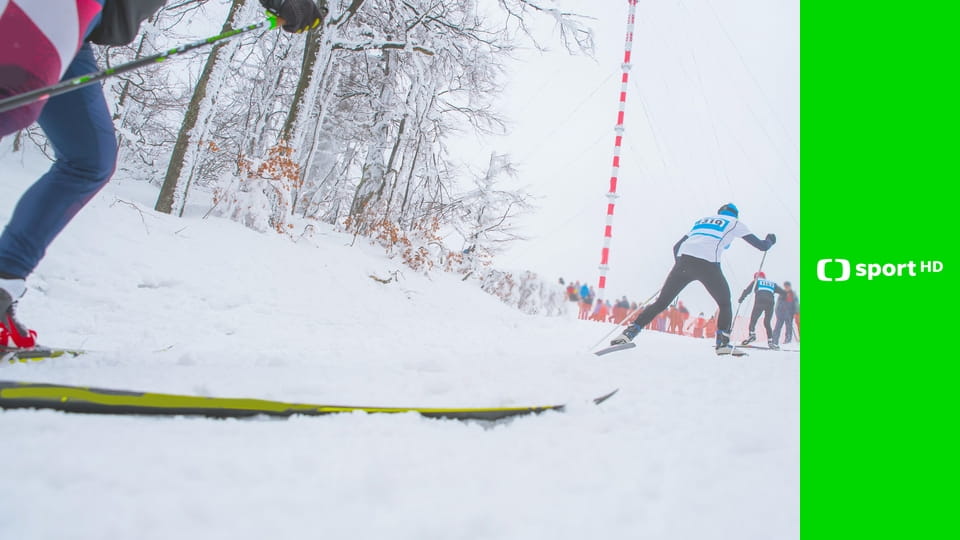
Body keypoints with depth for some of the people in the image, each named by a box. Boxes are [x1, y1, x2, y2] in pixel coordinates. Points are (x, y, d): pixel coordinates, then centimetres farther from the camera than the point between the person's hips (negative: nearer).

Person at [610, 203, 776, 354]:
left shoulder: (701, 220, 34)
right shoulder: (735, 223, 23)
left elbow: (677, 246, 31)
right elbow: (761, 246, 25)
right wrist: (770, 240, 47)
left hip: (683, 261, 4)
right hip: (707, 264, -3)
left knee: (660, 303, 7)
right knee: (725, 305, 17)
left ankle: (630, 331, -6)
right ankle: (722, 342, 2)